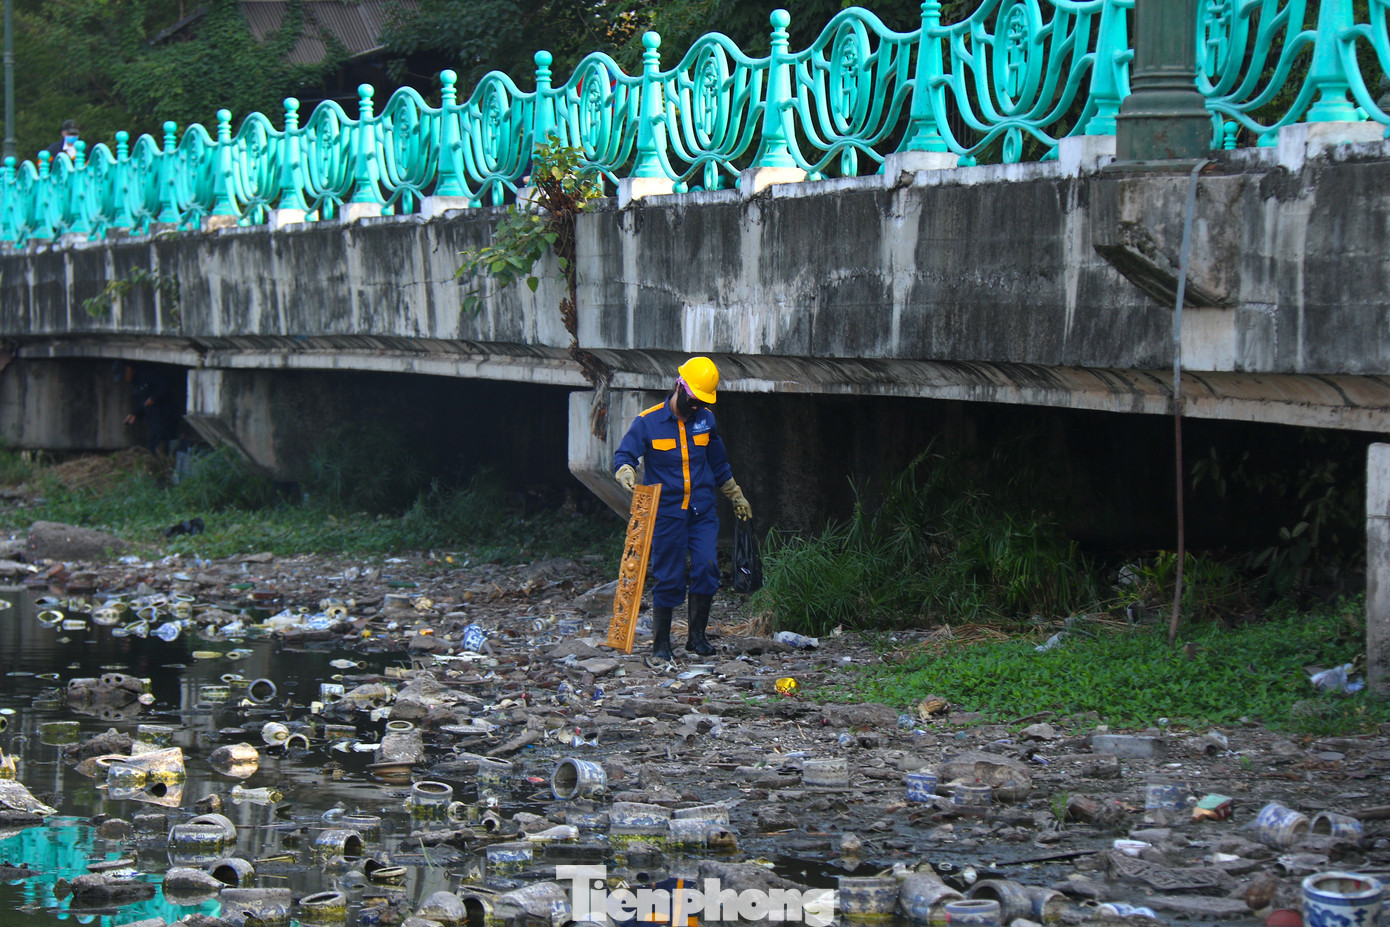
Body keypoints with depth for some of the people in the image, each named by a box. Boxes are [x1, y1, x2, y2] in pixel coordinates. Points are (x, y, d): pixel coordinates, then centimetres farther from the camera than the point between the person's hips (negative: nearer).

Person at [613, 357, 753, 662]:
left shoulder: (705, 419, 7)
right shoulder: (648, 422, -6)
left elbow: (719, 464, 20)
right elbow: (623, 455, -6)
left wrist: (737, 497, 27)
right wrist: (626, 472, -29)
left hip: (702, 511, 3)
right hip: (667, 511, -3)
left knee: (706, 567, -12)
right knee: (668, 578, -1)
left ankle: (697, 636, 1)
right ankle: (661, 643, 11)